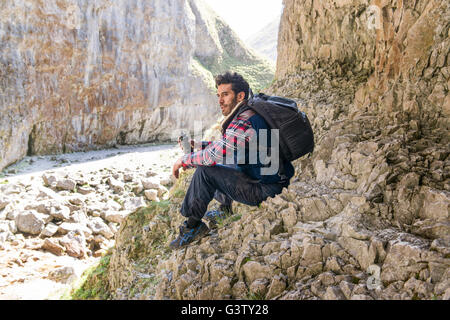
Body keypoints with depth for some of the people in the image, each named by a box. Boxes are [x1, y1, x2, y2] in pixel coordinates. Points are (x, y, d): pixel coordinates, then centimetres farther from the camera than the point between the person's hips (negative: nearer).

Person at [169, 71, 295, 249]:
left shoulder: (244, 123, -23)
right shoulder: (250, 115, 10)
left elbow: (214, 154, -24)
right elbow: (225, 145, 20)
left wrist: (183, 160, -8)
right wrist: (197, 144, 7)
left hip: (264, 190, -10)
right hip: (273, 182, 10)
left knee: (205, 171, -14)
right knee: (223, 164, 27)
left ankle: (192, 226, -2)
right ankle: (225, 210, 36)